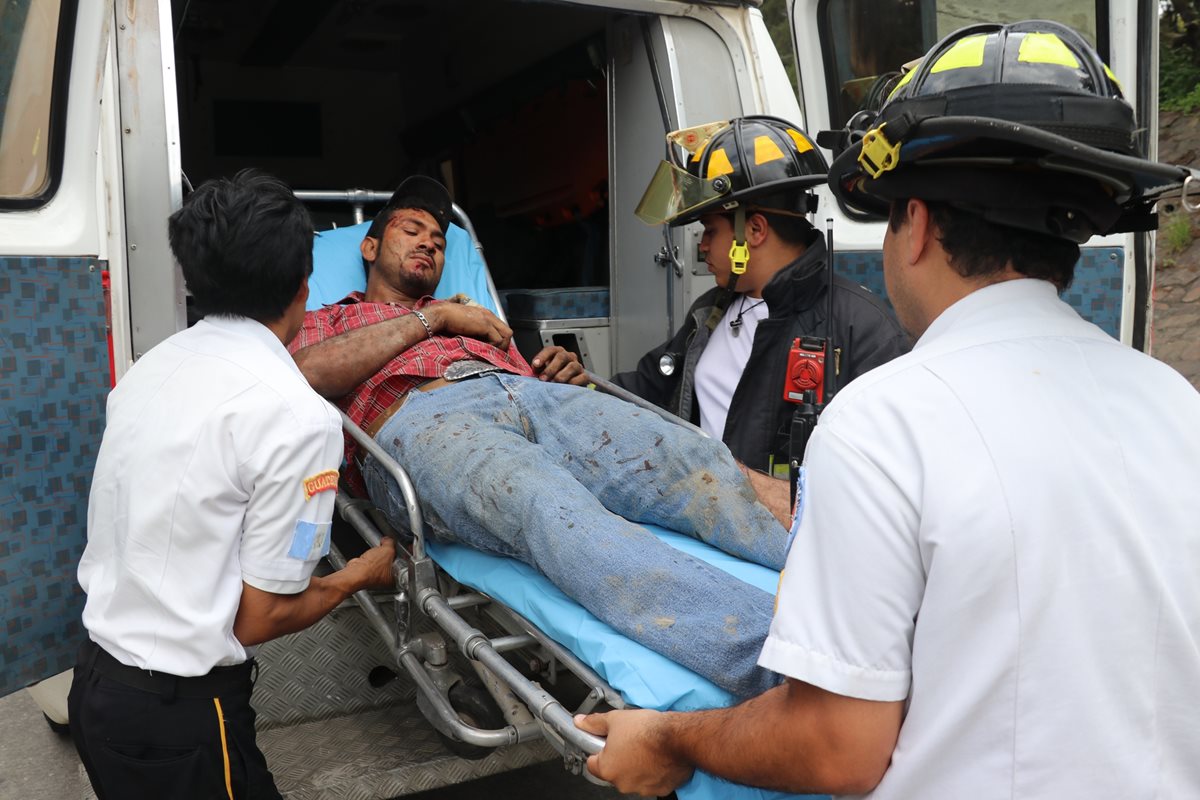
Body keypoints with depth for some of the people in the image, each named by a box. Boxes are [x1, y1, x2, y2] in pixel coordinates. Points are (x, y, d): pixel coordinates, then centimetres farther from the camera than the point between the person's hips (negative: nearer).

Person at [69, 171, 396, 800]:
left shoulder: (147, 368, 2)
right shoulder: (299, 418, -20)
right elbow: (260, 618, -14)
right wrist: (360, 577, 3)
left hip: (95, 680, 8)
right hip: (177, 717, -8)